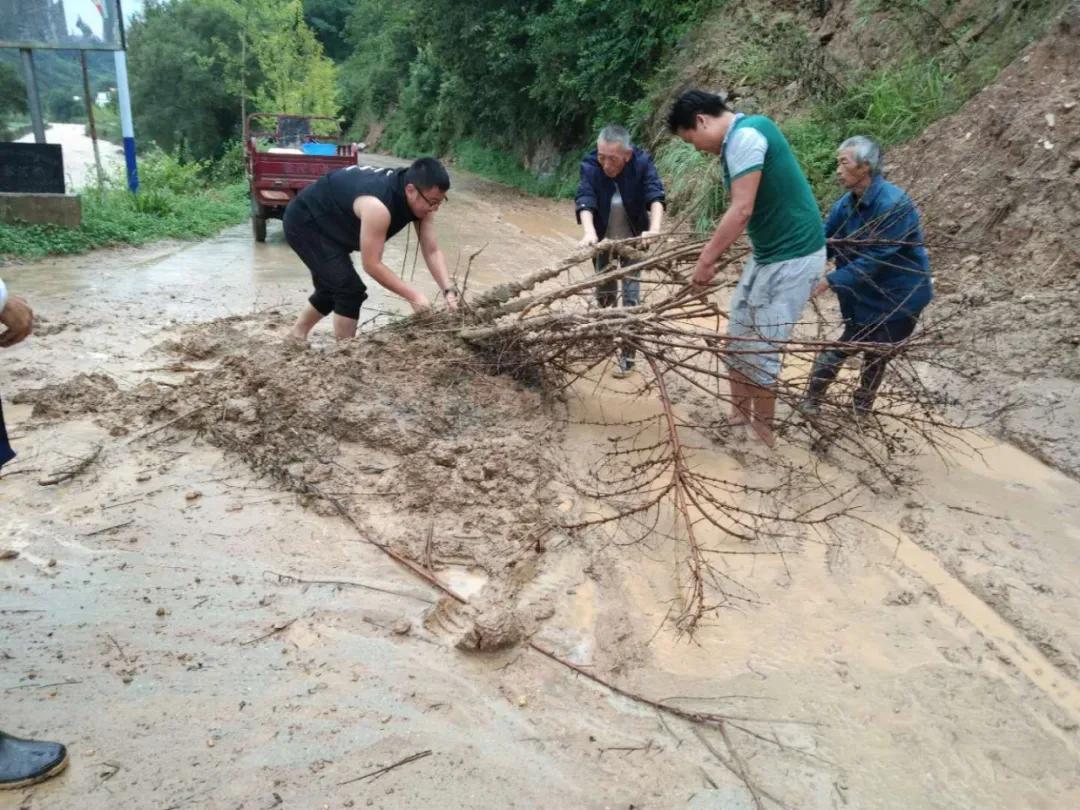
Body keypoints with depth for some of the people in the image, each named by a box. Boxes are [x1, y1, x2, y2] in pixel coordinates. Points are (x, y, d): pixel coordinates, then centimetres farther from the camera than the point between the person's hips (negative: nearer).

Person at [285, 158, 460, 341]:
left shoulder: (421, 200, -15)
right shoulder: (378, 206, -40)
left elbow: (432, 251, -12)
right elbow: (372, 265, -34)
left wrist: (449, 290, -25)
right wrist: (413, 295, -33)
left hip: (328, 223, 9)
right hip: (304, 221, -9)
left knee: (334, 287, 23)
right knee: (350, 289, -16)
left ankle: (296, 336, 42)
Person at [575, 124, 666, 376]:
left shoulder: (642, 162, -24)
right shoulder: (590, 166, -23)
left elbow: (655, 196, -34)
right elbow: (585, 201, -35)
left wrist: (654, 229, -53)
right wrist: (589, 232, -54)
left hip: (633, 239, -2)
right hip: (603, 239, 2)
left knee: (631, 295, -4)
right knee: (604, 291, 15)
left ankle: (628, 354, 3)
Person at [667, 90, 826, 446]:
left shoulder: (745, 135, -20)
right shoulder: (738, 138, 10)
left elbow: (741, 211, -24)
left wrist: (706, 260, -17)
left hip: (793, 255, -10)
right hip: (767, 252, 10)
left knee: (760, 348, -3)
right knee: (739, 339, 14)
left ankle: (763, 432, 12)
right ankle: (739, 416, 27)